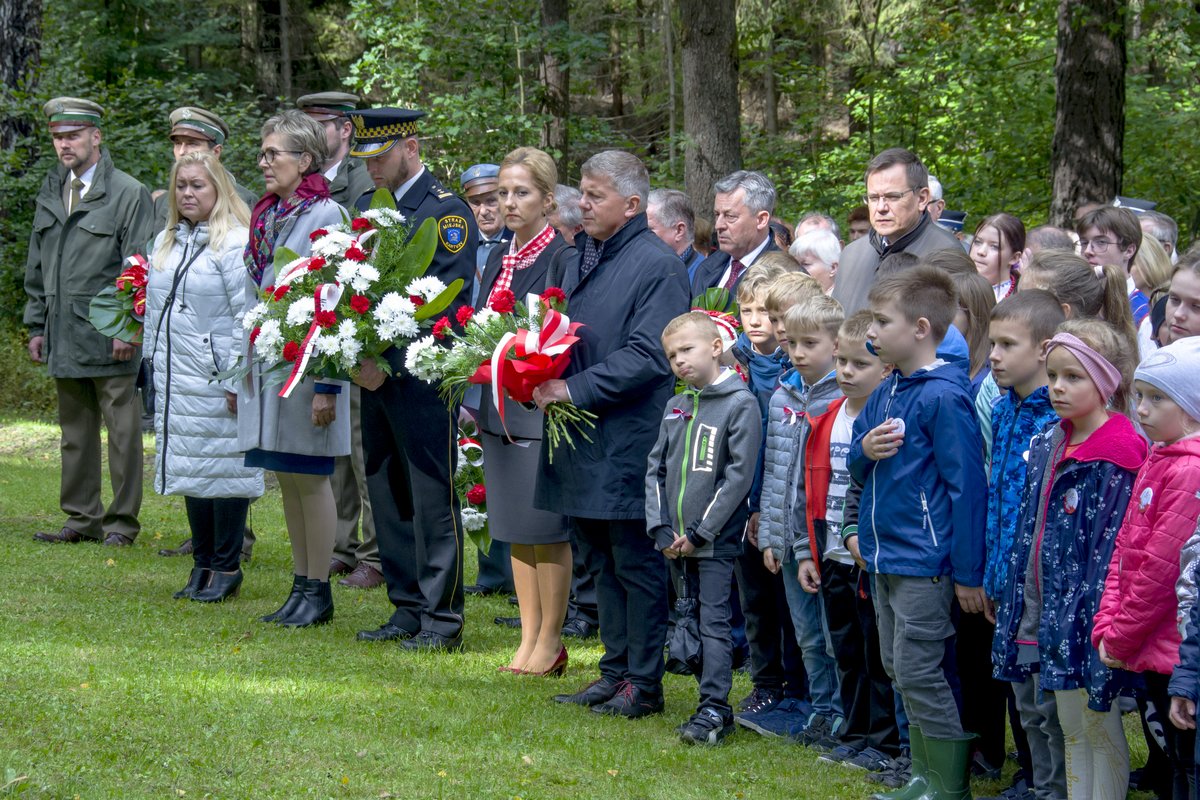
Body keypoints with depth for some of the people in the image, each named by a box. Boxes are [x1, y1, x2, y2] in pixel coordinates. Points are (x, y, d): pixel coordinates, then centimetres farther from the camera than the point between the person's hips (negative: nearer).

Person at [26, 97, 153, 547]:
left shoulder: (128, 194, -3)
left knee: (122, 430, -2)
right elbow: (36, 268, 20)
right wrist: (36, 325, 14)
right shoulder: (50, 194, 15)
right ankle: (82, 518, 17)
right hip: (63, 339, 6)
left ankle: (122, 521, 4)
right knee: (75, 431, 11)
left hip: (109, 339, -6)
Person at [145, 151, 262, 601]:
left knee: (225, 468, -3)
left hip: (217, 380, -7)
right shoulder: (166, 242, 14)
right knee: (189, 468, 10)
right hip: (176, 379, 7)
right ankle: (202, 564, 17)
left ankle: (227, 567, 5)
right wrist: (153, 365, 17)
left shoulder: (236, 243, -10)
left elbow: (247, 317, -13)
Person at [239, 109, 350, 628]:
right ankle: (301, 585, 19)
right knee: (287, 478, 11)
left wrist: (327, 385, -18)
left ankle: (318, 592, 7)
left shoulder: (326, 216, -12)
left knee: (310, 478, -1)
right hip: (265, 362, 7)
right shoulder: (265, 216, 11)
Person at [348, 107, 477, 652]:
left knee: (431, 498, -4)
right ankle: (407, 610, 18)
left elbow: (450, 300, -15)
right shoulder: (367, 207, 15)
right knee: (388, 496, 11)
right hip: (377, 377, 8)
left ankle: (441, 618, 0)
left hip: (422, 378, -8)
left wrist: (388, 359, -17)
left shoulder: (447, 210, -9)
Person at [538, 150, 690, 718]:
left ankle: (643, 682, 6)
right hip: (584, 438, 8)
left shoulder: (658, 266, -13)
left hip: (628, 442, -8)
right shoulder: (583, 258, 14)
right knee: (600, 562, 14)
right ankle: (615, 669, 22)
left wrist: (572, 389, -19)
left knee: (636, 563, -1)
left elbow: (647, 358, -20)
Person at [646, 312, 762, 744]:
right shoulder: (675, 407, 12)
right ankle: (714, 705, 13)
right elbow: (656, 468, 13)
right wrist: (661, 529, 0)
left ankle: (713, 710, -10)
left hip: (716, 542, -7)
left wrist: (700, 533, -13)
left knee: (714, 623, -9)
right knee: (694, 623, 9)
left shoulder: (740, 404, -9)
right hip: (676, 544, 7)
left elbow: (739, 476, -13)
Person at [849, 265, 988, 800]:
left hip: (923, 561, -9)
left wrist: (968, 574, -17)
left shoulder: (942, 396, -17)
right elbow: (858, 470, 18)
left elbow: (967, 485, -17)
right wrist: (865, 450, -7)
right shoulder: (885, 393, 9)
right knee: (900, 672, 14)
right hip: (883, 556, 9)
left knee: (919, 675, -6)